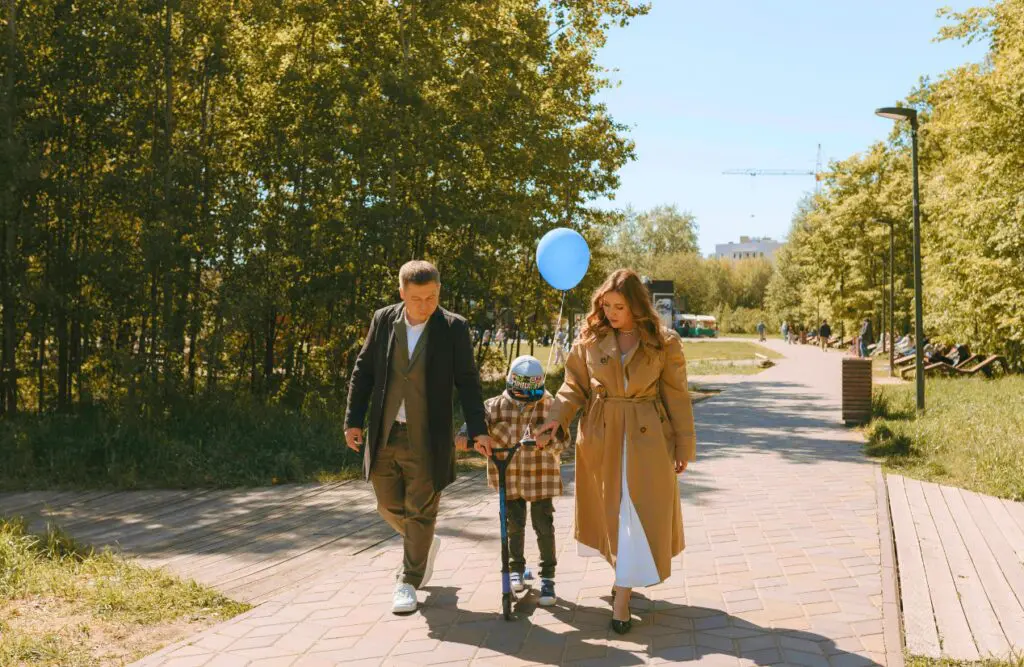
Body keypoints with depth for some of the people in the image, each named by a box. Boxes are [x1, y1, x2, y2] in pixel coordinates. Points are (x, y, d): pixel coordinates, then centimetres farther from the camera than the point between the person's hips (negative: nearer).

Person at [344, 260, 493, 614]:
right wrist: (354, 420, 2)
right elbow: (363, 372, 6)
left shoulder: (454, 327, -6)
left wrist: (478, 428, -10)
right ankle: (425, 544, 43)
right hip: (383, 436, 3)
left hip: (426, 439, -3)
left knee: (420, 512, 4)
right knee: (390, 505, 15)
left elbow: (467, 382, -3)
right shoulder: (383, 320, 1)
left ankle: (409, 582, 19)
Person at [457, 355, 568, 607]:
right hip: (509, 477, 2)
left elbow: (562, 436, -12)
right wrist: (465, 435, -34)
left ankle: (548, 577, 14)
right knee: (513, 525, 13)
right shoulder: (497, 405, -1)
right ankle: (516, 569, 34)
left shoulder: (549, 406, -5)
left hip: (541, 477, -2)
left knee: (544, 527, 2)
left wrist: (546, 441, -34)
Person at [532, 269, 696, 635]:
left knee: (639, 513, -3)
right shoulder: (589, 339, 0)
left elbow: (677, 397, 0)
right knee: (610, 512, 11)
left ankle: (622, 595, 3)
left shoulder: (664, 343, -3)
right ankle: (625, 578, 31)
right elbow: (574, 387, 4)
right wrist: (557, 418, -12)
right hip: (600, 439, 2)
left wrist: (684, 446, 1)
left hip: (646, 439, -2)